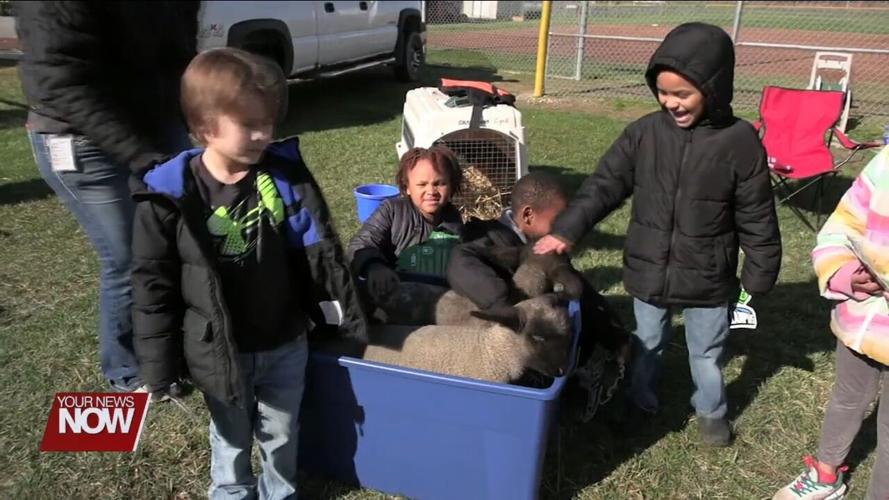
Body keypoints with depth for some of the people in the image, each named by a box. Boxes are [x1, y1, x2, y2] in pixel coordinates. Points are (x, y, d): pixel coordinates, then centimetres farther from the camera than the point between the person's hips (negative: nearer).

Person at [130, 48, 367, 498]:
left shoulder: (286, 174, -11)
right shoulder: (170, 195, -16)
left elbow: (321, 252, -7)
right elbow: (153, 283, -9)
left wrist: (347, 316, -4)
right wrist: (157, 367, -5)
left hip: (285, 343, 2)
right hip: (219, 352, -1)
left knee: (281, 435, 22)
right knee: (230, 438, 22)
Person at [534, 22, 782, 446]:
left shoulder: (740, 142, -14)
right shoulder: (644, 133, -9)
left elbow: (756, 219, -7)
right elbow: (605, 184, -8)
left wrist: (758, 279, -2)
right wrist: (566, 230, -18)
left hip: (708, 279, -1)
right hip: (649, 272, 2)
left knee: (706, 351, 20)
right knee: (647, 344, 22)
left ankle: (711, 409, 46)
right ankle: (641, 401, 47)